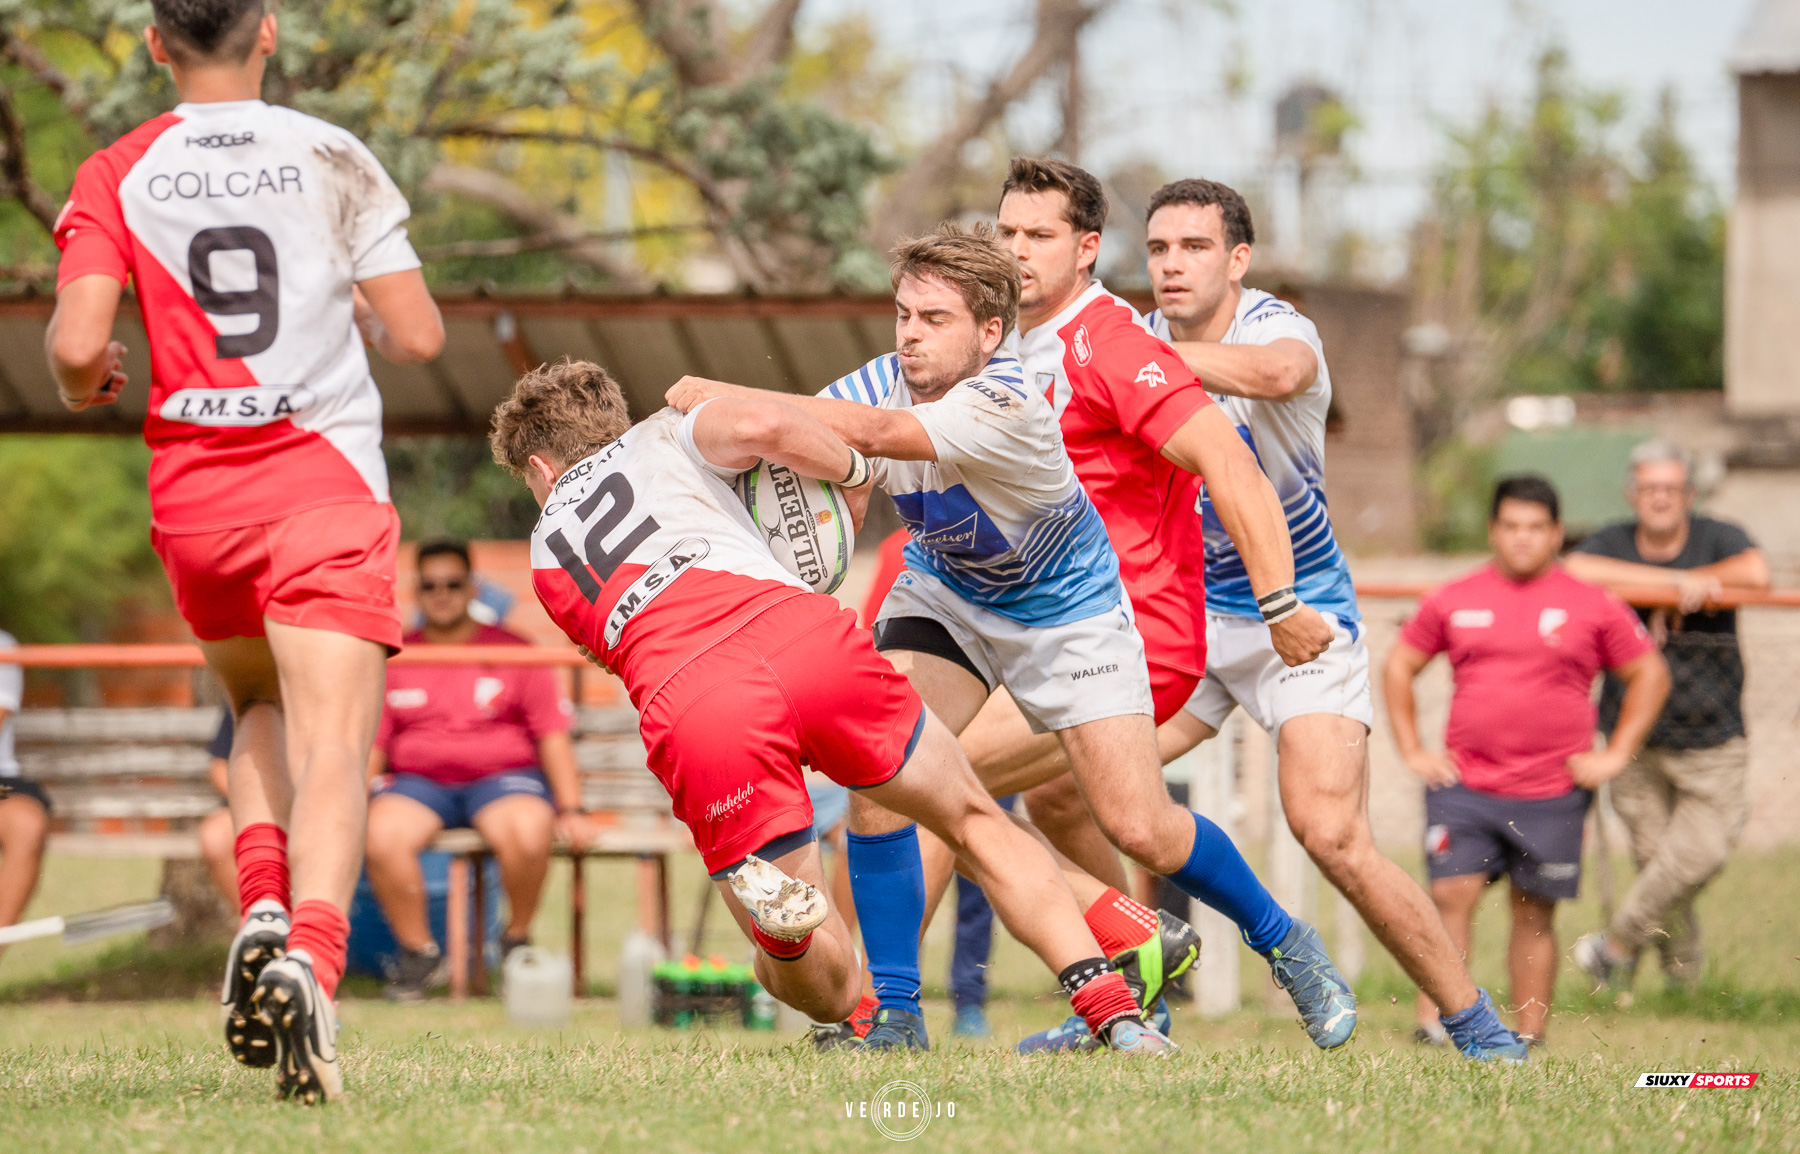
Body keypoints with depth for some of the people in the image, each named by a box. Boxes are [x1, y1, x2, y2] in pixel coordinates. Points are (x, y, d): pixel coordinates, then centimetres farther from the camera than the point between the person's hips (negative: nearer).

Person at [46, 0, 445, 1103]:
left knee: (261, 710, 26)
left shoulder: (115, 177, 2)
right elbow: (418, 336, -1)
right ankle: (311, 956, -36)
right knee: (332, 751, -10)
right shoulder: (333, 158, 2)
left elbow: (78, 345, -10)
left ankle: (263, 911, 1)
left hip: (193, 495, 2)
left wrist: (83, 386, 13)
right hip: (325, 483, -2)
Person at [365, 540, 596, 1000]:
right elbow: (371, 747, 13)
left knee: (528, 834, -36)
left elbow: (553, 736, 5)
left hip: (503, 777, -1)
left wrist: (570, 808, -6)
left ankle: (517, 939, -7)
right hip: (418, 782, 1)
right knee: (381, 837, -33)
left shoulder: (515, 653, 8)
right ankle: (417, 950, -11)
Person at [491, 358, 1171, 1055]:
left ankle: (769, 895, -22)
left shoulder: (546, 558, 32)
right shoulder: (659, 438, 28)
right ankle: (1115, 1013, 6)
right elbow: (759, 426, 7)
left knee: (829, 992, 12)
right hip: (800, 633, 0)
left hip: (688, 712, 0)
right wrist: (853, 471, 24)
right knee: (975, 822, 22)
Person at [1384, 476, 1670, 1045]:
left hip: (1551, 794, -1)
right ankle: (1433, 1024, -13)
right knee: (1450, 897, -11)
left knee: (1535, 914, 3)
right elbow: (1399, 667, 17)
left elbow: (1650, 675, 11)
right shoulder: (1454, 601, 8)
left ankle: (1529, 1040, 10)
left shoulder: (1593, 607, 4)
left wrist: (1616, 754, 4)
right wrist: (1412, 750, 9)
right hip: (1462, 785, 1)